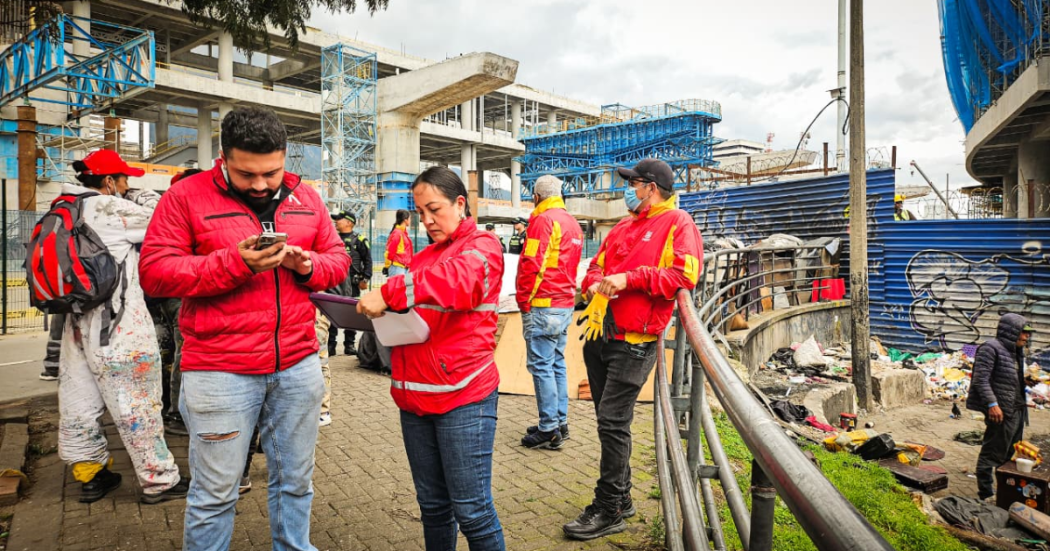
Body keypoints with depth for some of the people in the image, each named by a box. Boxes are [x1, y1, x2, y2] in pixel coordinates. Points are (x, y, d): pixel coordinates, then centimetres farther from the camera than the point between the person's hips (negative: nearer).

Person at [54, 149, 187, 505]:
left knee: (79, 402, 14)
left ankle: (90, 475, 28)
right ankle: (159, 480, 8)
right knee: (138, 407, -1)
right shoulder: (108, 209, -14)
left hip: (78, 323, 9)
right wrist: (142, 197, 7)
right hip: (118, 329, -9)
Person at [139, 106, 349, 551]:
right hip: (220, 370, -3)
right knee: (215, 493, 8)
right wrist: (234, 263, -20)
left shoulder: (305, 198, 9)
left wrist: (309, 266, -10)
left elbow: (338, 259, 13)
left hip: (298, 364, 4)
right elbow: (154, 272, -9)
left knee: (295, 481, 17)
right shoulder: (187, 197, -3)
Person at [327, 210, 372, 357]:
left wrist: (365, 279, -8)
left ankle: (349, 345, 13)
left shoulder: (359, 239, 1)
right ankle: (331, 345, 5)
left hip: (351, 283, -3)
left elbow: (368, 260, 0)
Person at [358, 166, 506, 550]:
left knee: (471, 510, 1)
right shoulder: (423, 257, 18)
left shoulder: (482, 246, -4)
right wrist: (385, 310, 4)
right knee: (432, 504, 17)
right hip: (415, 396, 7)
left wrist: (388, 293, -27)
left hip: (463, 395, -7)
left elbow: (457, 279, -26)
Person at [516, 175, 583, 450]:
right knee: (557, 363, 14)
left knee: (541, 365, -5)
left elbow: (531, 264, -17)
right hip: (566, 304, 9)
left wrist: (523, 300, -8)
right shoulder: (573, 223, 16)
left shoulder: (543, 219, -11)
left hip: (543, 306, -9)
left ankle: (549, 429, -1)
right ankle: (560, 422, 20)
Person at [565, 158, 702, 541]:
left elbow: (684, 276, -17)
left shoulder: (678, 225, -3)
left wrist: (630, 279, -17)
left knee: (612, 422, -7)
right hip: (600, 334, 8)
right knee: (609, 421, 14)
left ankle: (609, 511, 8)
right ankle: (620, 498, 29)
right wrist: (594, 284, 1)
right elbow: (597, 264, 24)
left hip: (633, 340, -8)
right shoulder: (624, 227, 20)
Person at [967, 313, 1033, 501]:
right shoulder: (991, 348, -12)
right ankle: (986, 495, 4)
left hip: (1017, 411, 10)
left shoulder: (1016, 351, 17)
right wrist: (992, 404, -24)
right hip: (1001, 412, -10)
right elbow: (980, 379, -18)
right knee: (993, 453, -4)